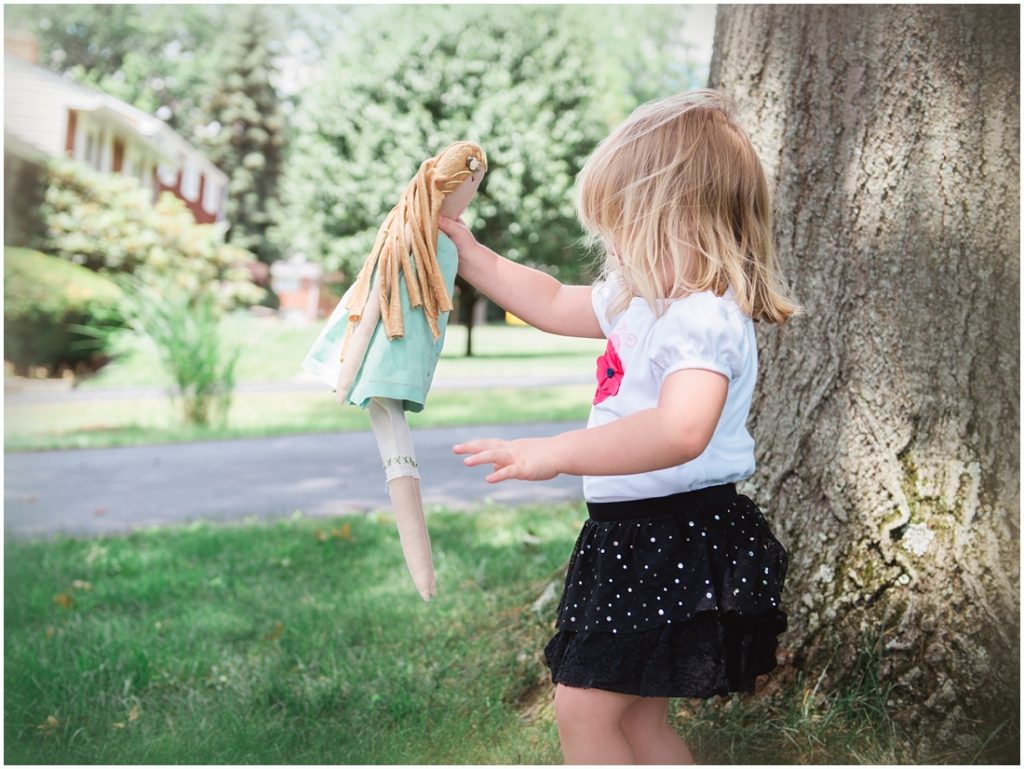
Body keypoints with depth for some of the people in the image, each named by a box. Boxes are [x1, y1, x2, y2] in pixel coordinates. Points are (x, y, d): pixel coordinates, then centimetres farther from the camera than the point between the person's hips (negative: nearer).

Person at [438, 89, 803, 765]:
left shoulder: (704, 321, -23)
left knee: (585, 707, -8)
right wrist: (470, 254, 25)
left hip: (678, 543, -11)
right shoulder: (644, 301, 11)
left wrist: (555, 454, -38)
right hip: (635, 534, 11)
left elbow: (680, 431, -40)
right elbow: (555, 304, 27)